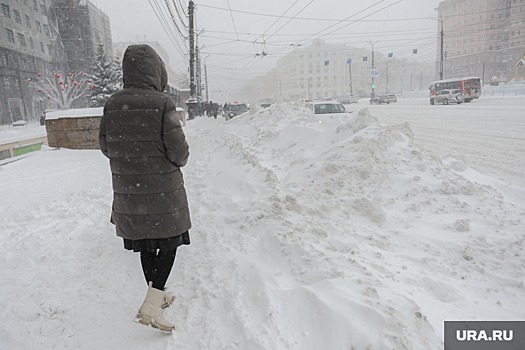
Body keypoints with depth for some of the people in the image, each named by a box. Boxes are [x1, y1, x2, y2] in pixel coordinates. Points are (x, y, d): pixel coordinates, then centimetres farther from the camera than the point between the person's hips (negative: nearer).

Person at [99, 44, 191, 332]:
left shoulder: (112, 104, -2)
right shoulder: (162, 104, -17)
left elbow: (106, 147, 5)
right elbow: (178, 151, -17)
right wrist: (178, 162, 6)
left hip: (128, 192, 5)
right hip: (162, 191, -5)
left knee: (145, 245, 19)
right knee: (168, 242, 11)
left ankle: (157, 295, 37)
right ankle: (151, 304, 4)